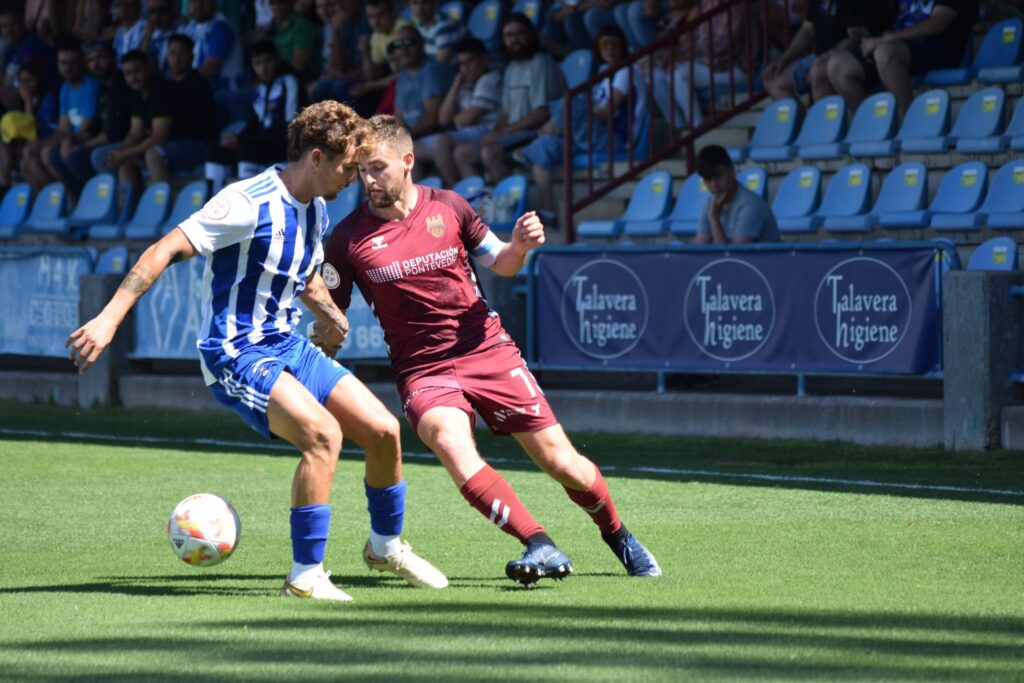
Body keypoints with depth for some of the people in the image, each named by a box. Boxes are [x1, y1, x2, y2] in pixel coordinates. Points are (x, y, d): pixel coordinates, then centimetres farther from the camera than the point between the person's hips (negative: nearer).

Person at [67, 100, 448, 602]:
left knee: (383, 430, 0)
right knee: (322, 433, -29)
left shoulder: (316, 210, 7)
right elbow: (165, 252, -21)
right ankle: (305, 576, -19)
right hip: (236, 355, -8)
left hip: (288, 347, 8)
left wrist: (330, 314, 10)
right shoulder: (247, 204, -20)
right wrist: (109, 319, -27)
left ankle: (386, 547, 26)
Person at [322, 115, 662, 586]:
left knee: (561, 463, 0)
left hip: (487, 350, 2)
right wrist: (323, 340, -20)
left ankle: (617, 537, 29)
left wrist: (519, 246, -6)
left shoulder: (448, 207, 1)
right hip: (423, 369, -1)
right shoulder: (349, 239, -4)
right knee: (450, 442, -34)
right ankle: (540, 547, -35)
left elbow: (499, 264, 16)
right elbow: (330, 319, 3)